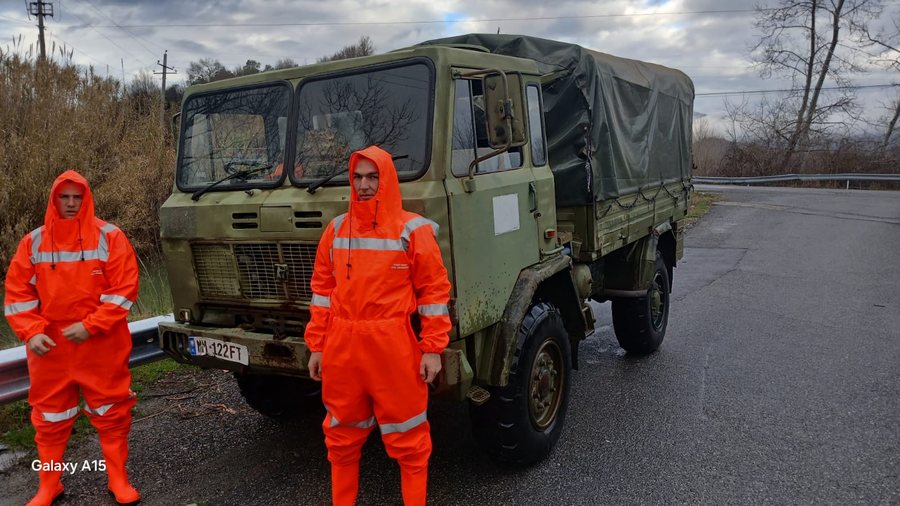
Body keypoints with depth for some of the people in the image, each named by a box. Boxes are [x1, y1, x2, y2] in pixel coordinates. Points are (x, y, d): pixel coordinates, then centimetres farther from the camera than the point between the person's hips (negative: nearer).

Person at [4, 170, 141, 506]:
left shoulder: (109, 237, -5)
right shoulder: (34, 242, 3)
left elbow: (124, 289, -10)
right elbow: (17, 293, 4)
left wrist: (90, 326, -17)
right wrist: (31, 333, -10)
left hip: (102, 346, -2)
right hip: (50, 347, 3)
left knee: (110, 413, 7)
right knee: (50, 417, 13)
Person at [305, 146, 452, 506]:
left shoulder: (413, 230, -6)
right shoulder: (337, 230, 7)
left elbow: (435, 290, -6)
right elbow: (322, 289, 10)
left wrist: (433, 349, -10)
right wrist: (316, 346, 7)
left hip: (393, 349, -4)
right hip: (342, 348, 4)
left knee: (407, 438, 7)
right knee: (342, 437, 17)